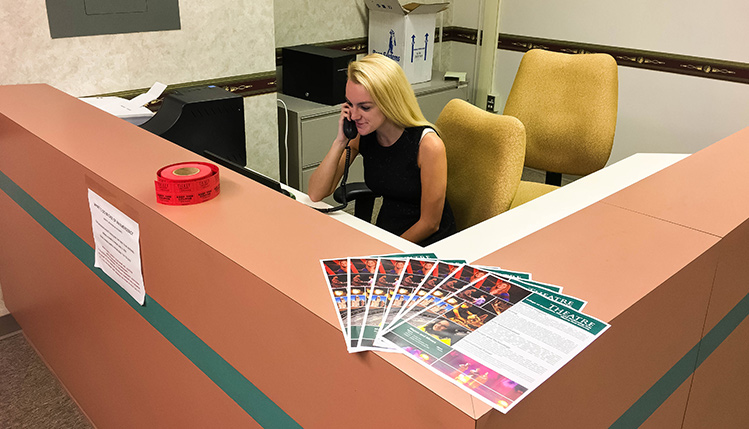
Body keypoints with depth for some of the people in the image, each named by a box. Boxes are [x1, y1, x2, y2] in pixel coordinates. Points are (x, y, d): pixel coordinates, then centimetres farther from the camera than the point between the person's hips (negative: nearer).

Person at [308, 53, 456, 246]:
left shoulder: (427, 145, -21)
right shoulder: (361, 136, -6)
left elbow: (430, 223, -13)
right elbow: (315, 195, -9)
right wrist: (340, 141, -18)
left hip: (430, 243, -5)